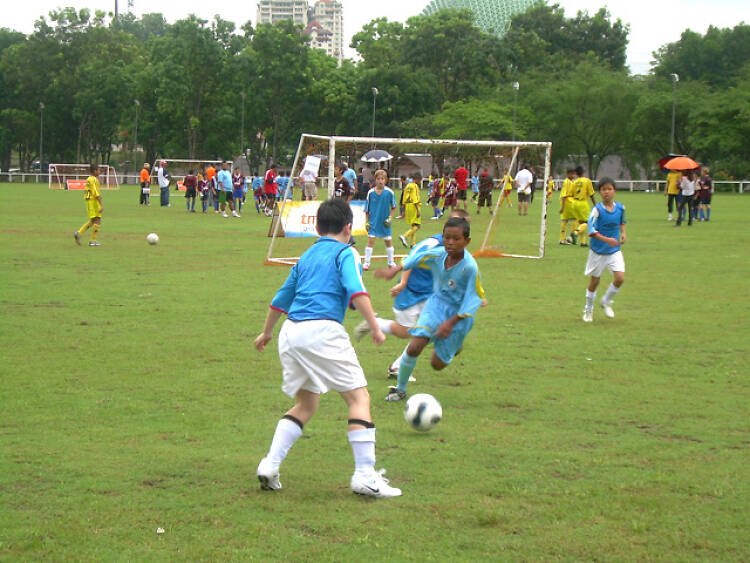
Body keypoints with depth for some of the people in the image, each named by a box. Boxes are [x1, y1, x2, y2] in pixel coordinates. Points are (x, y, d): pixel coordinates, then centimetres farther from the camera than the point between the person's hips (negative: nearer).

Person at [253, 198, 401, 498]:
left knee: (305, 404, 20)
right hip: (322, 330, -7)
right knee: (359, 397, -1)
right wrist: (375, 327, -11)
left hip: (290, 331, 7)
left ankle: (270, 465, 9)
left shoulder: (306, 256, 24)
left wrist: (267, 332, 45)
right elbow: (356, 291, -13)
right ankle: (365, 476, -9)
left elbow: (282, 298, 32)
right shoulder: (345, 252, 5)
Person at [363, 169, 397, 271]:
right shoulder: (370, 193, -7)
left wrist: (390, 218, -5)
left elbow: (393, 207, 5)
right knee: (370, 240, -7)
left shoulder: (389, 192, -8)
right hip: (373, 222, -1)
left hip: (384, 222, 1)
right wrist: (367, 221, -2)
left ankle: (391, 262, 24)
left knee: (388, 241, 10)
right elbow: (367, 209, 1)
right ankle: (366, 263, -1)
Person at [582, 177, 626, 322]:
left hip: (615, 251, 4)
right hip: (598, 251, -3)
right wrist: (606, 239, -32)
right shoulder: (597, 209, -17)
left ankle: (606, 302, 16)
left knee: (620, 278, -10)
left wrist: (623, 233, 1)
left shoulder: (620, 207, -2)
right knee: (595, 280, 8)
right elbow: (591, 230, -22)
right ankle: (588, 309, 29)